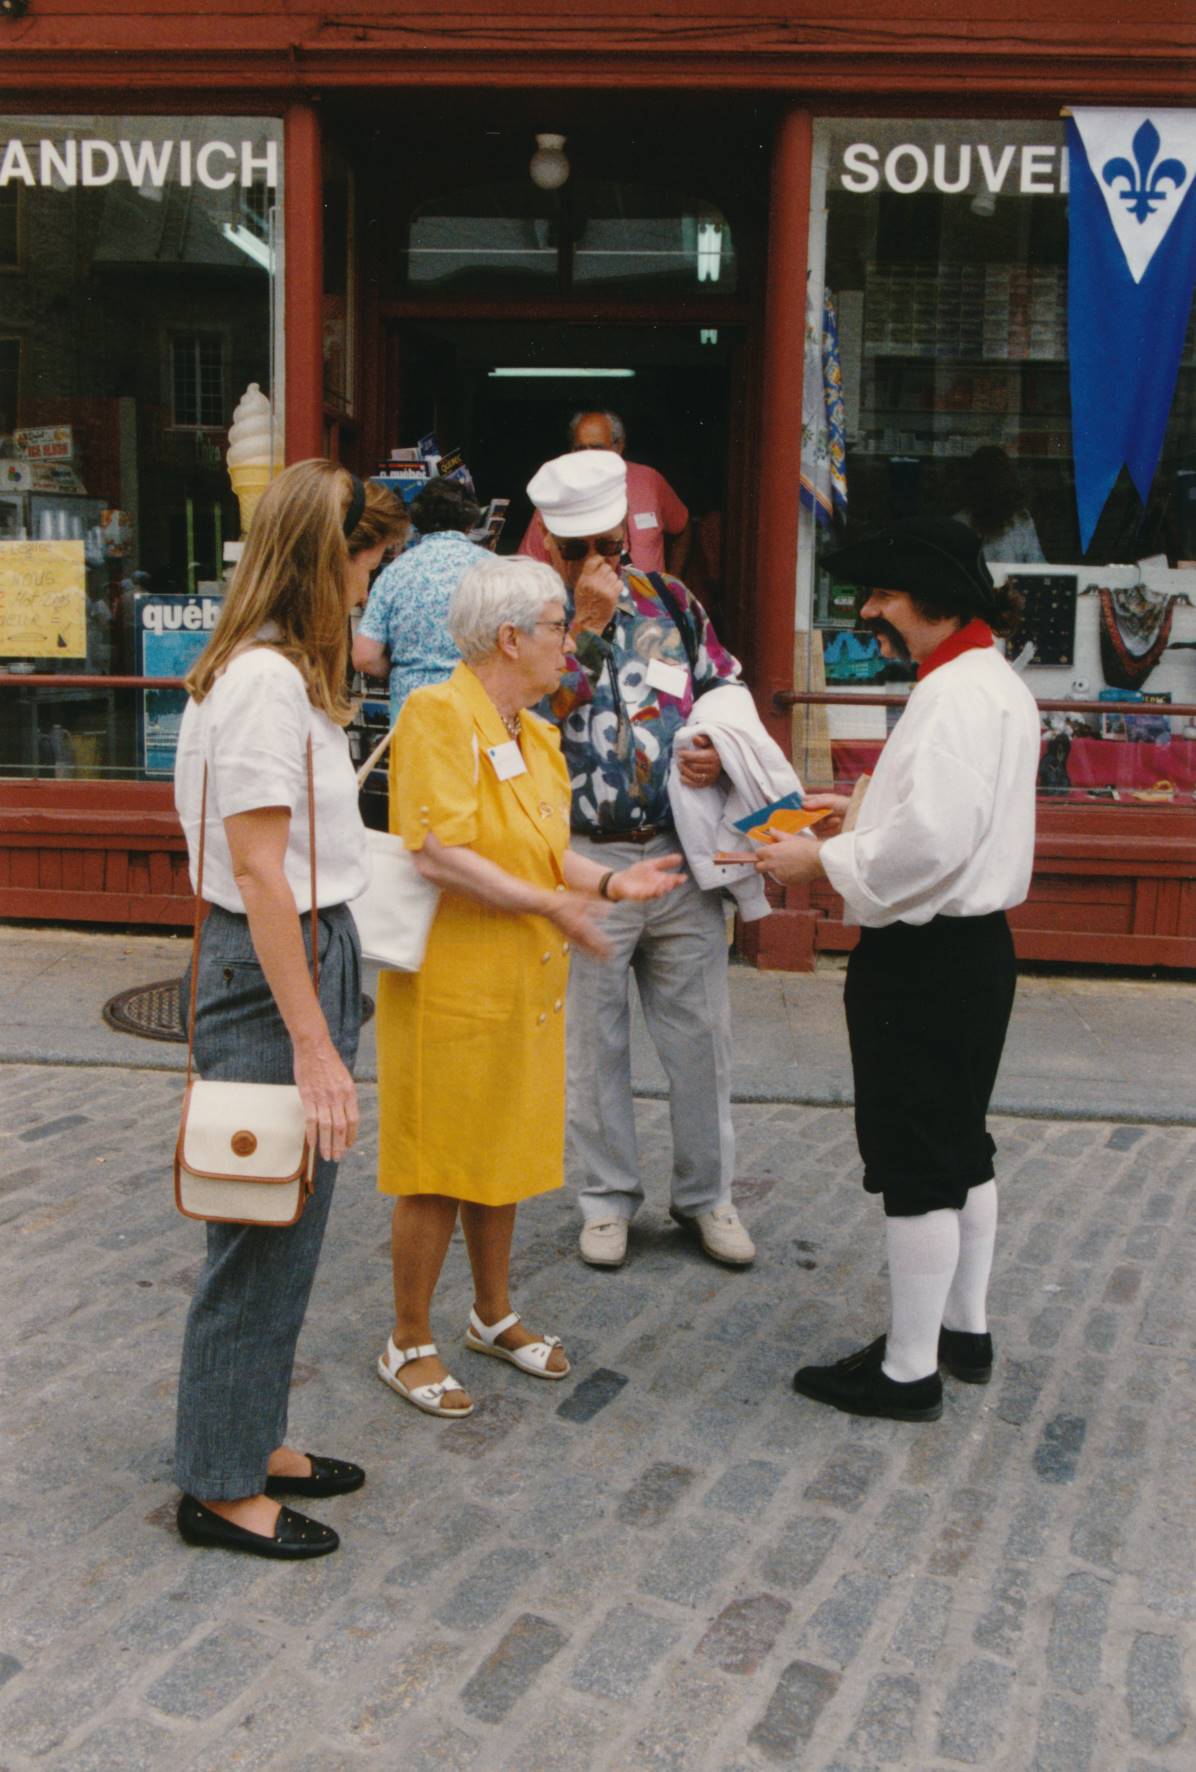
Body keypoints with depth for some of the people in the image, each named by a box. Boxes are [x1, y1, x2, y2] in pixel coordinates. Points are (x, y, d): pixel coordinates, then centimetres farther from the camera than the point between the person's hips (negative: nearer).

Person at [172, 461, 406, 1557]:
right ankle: (220, 1486, 19)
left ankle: (253, 1441, 34)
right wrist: (313, 1046, -21)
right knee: (266, 1232, 2)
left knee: (288, 1223, 18)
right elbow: (260, 872, -22)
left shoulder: (286, 672, 12)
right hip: (272, 973, -10)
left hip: (310, 950, 10)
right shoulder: (265, 682, -18)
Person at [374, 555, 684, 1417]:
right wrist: (551, 904, -21)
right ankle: (409, 1344, 20)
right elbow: (439, 855, -24)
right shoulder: (437, 714, -16)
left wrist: (609, 881, -3)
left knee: (501, 1157, 19)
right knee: (436, 1170, 3)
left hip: (522, 984, 8)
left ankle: (495, 1315, 36)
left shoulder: (537, 735, 12)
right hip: (450, 981, -8)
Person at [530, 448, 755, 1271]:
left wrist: (720, 749, -6)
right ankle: (609, 1197, 27)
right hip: (584, 863, -2)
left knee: (701, 1032, 9)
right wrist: (587, 626, -19)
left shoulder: (671, 601, 8)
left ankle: (707, 1194, 27)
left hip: (681, 854, 3)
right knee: (594, 1040, 9)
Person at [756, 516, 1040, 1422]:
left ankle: (910, 1371, 15)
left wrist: (824, 860, -16)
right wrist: (859, 810, 12)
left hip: (926, 957, -11)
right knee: (961, 1144, 20)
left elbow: (930, 842, -28)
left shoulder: (955, 694, -20)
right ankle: (965, 1329, 35)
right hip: (976, 941, 11)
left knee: (916, 1161, 1)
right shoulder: (996, 682, 13)